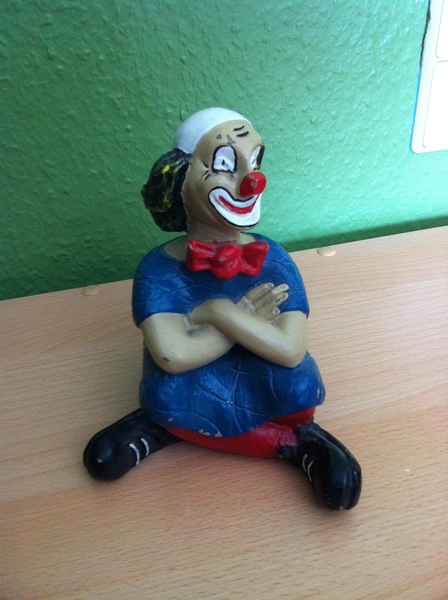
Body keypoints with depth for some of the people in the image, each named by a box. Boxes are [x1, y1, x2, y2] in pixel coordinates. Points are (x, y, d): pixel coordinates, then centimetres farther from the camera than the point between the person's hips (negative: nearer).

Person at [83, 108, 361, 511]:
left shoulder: (273, 261, -11)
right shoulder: (159, 269, -14)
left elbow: (290, 350, -20)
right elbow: (173, 355, -26)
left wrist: (222, 312, -26)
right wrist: (247, 319, -20)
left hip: (267, 395, 1)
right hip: (193, 399, 0)